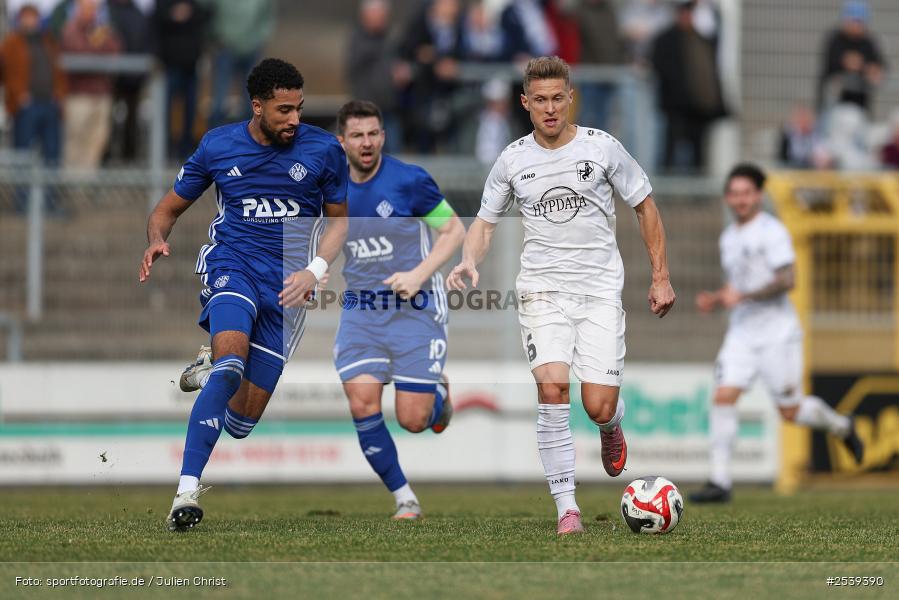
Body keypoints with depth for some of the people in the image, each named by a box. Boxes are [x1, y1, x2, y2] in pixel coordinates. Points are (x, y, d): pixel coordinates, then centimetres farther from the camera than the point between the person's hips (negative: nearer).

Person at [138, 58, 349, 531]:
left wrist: (315, 270, -7)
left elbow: (338, 220, 12)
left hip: (286, 284, 2)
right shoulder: (217, 146, 1)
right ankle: (187, 490, -35)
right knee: (231, 362, -33)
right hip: (231, 265, -2)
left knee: (245, 416, 1)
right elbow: (170, 208, 11)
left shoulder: (323, 150, 0)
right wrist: (157, 240, -12)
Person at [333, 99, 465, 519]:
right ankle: (405, 500, 0)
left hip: (414, 308, -4)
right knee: (362, 406, -14)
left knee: (413, 420, -6)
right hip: (360, 311, 4)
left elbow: (454, 230, -4)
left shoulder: (409, 180, -9)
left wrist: (418, 275, -16)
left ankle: (439, 394, 32)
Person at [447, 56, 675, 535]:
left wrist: (661, 277, 6)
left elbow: (645, 207, 9)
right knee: (552, 390, -20)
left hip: (600, 289, -1)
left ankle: (611, 427, 32)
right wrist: (469, 261, -9)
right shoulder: (513, 160, 3)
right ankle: (567, 508, -14)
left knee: (598, 407, -9)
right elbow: (485, 222, 13)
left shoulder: (602, 147, -1)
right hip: (542, 289, 1)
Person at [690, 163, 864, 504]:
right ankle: (720, 482, -11)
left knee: (790, 412, 0)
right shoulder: (728, 238, 14)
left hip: (776, 332, -6)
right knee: (723, 397, -11)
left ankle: (841, 427, 31)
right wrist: (715, 300, 7)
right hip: (741, 333, 6)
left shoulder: (772, 231, -10)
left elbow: (786, 280, -19)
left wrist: (743, 296, -24)